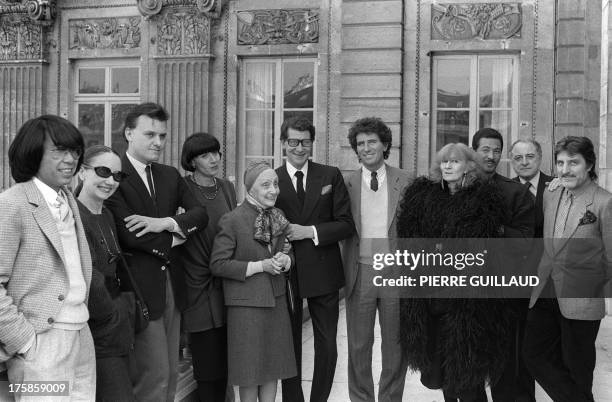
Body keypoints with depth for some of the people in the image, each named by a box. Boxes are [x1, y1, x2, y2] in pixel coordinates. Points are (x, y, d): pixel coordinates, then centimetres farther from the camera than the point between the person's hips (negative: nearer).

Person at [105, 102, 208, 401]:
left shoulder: (171, 175, 12)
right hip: (140, 285, -7)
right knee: (154, 375, 0)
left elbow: (201, 214, 2)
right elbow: (129, 234, -20)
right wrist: (175, 238, -6)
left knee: (171, 373, 15)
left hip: (171, 284, 7)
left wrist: (165, 223, -16)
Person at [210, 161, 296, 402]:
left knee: (273, 366, 12)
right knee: (251, 369, 3)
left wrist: (285, 260, -6)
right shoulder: (232, 221, -12)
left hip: (276, 300, 6)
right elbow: (217, 265, -13)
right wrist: (260, 266, -18)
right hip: (247, 303, -6)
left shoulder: (278, 218, 8)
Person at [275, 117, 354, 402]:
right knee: (289, 345, 12)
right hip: (285, 273, 0)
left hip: (323, 273, 1)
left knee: (327, 345, 8)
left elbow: (346, 224, -2)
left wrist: (309, 232, -13)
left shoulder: (331, 176, 1)